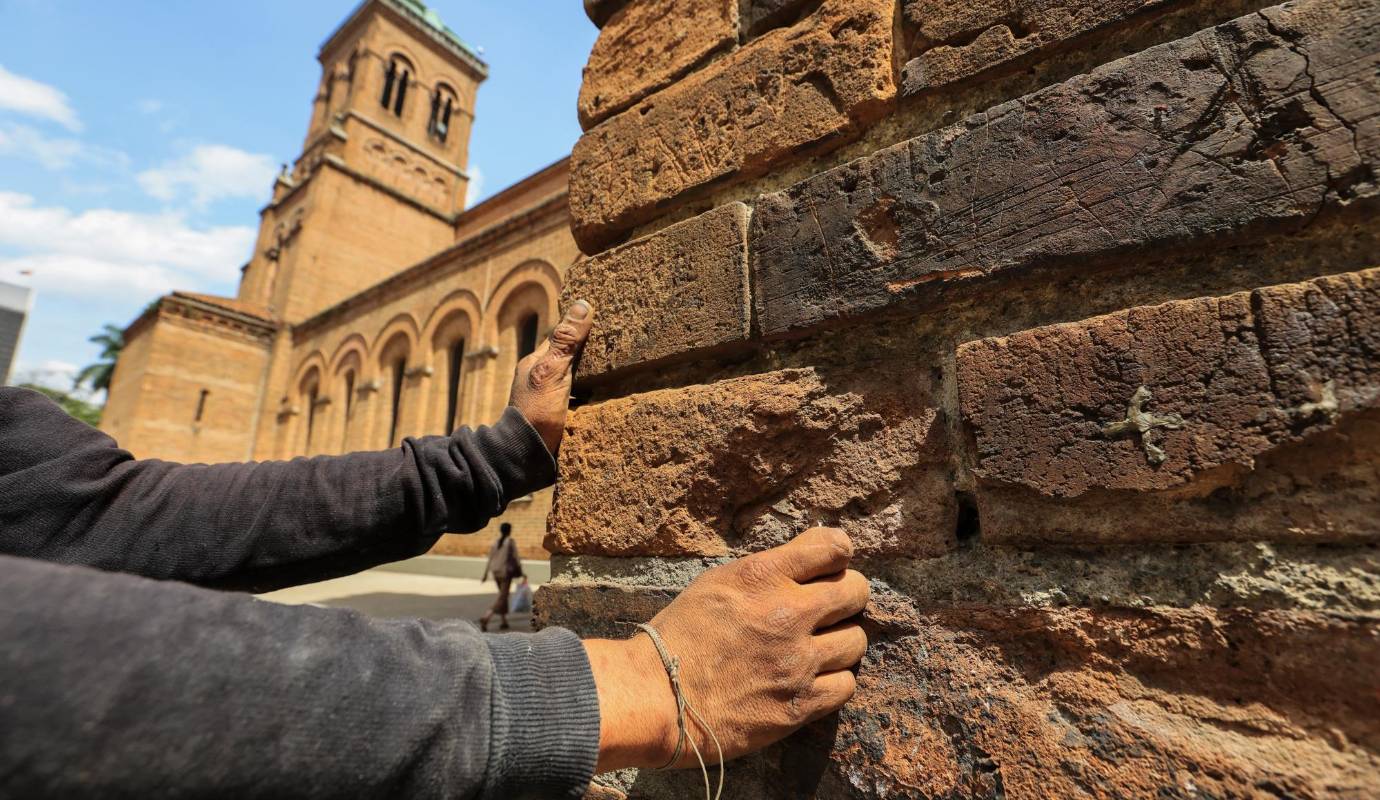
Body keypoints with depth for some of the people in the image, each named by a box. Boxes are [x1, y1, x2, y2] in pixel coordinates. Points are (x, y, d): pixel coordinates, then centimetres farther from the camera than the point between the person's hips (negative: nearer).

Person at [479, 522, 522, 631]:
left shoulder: (495, 542, 6)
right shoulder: (510, 542, -10)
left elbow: (490, 559, 6)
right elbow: (516, 558, -9)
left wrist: (485, 574, 9)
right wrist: (520, 571, 1)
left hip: (496, 572, 7)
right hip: (506, 572, -7)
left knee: (503, 595, 19)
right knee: (502, 598, -6)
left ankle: (504, 622, 21)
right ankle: (485, 618, -25)